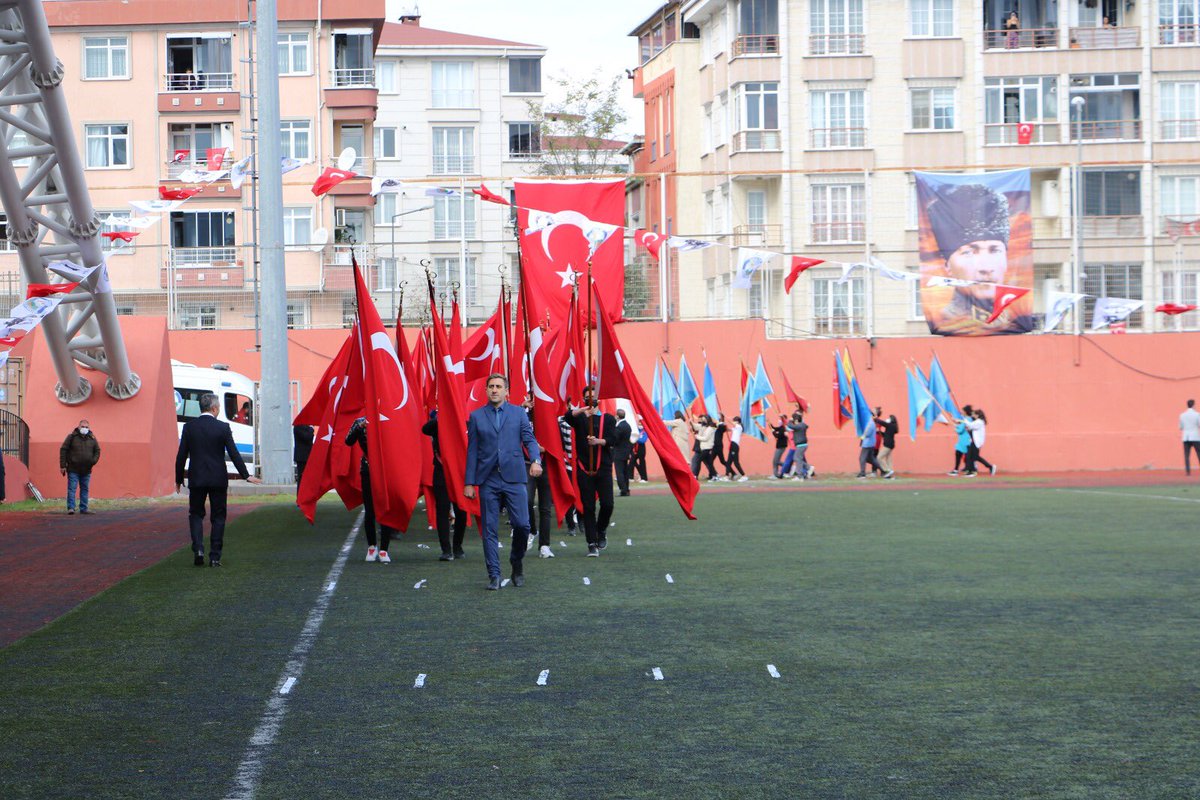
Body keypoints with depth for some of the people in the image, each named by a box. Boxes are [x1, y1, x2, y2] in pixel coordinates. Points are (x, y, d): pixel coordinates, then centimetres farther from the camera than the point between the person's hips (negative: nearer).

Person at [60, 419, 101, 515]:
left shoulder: (92, 438, 8)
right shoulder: (72, 437, -4)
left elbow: (97, 451, 16)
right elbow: (63, 450, -4)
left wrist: (93, 461, -2)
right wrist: (62, 465, -8)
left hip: (86, 470, 4)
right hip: (73, 469, -4)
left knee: (85, 489, 8)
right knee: (72, 488, -8)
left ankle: (83, 509, 13)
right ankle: (71, 508, -10)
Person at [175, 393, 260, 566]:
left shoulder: (189, 427, -3)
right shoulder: (223, 427, -7)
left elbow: (181, 455, -1)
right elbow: (234, 454, -7)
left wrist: (178, 479, 9)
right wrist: (246, 475, 1)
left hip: (196, 479, 1)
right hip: (218, 479, -1)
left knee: (196, 514, 13)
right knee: (218, 517, 8)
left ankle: (198, 549, -6)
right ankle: (215, 556, 6)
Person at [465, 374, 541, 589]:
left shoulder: (518, 414, 9)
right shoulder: (476, 416, 9)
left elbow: (529, 439, 2)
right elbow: (472, 450, 8)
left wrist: (536, 460, -19)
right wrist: (469, 482, 4)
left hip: (513, 477, 0)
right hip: (488, 480, 0)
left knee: (522, 524, -8)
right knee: (489, 529, 0)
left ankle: (517, 562, 18)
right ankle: (494, 575, 6)